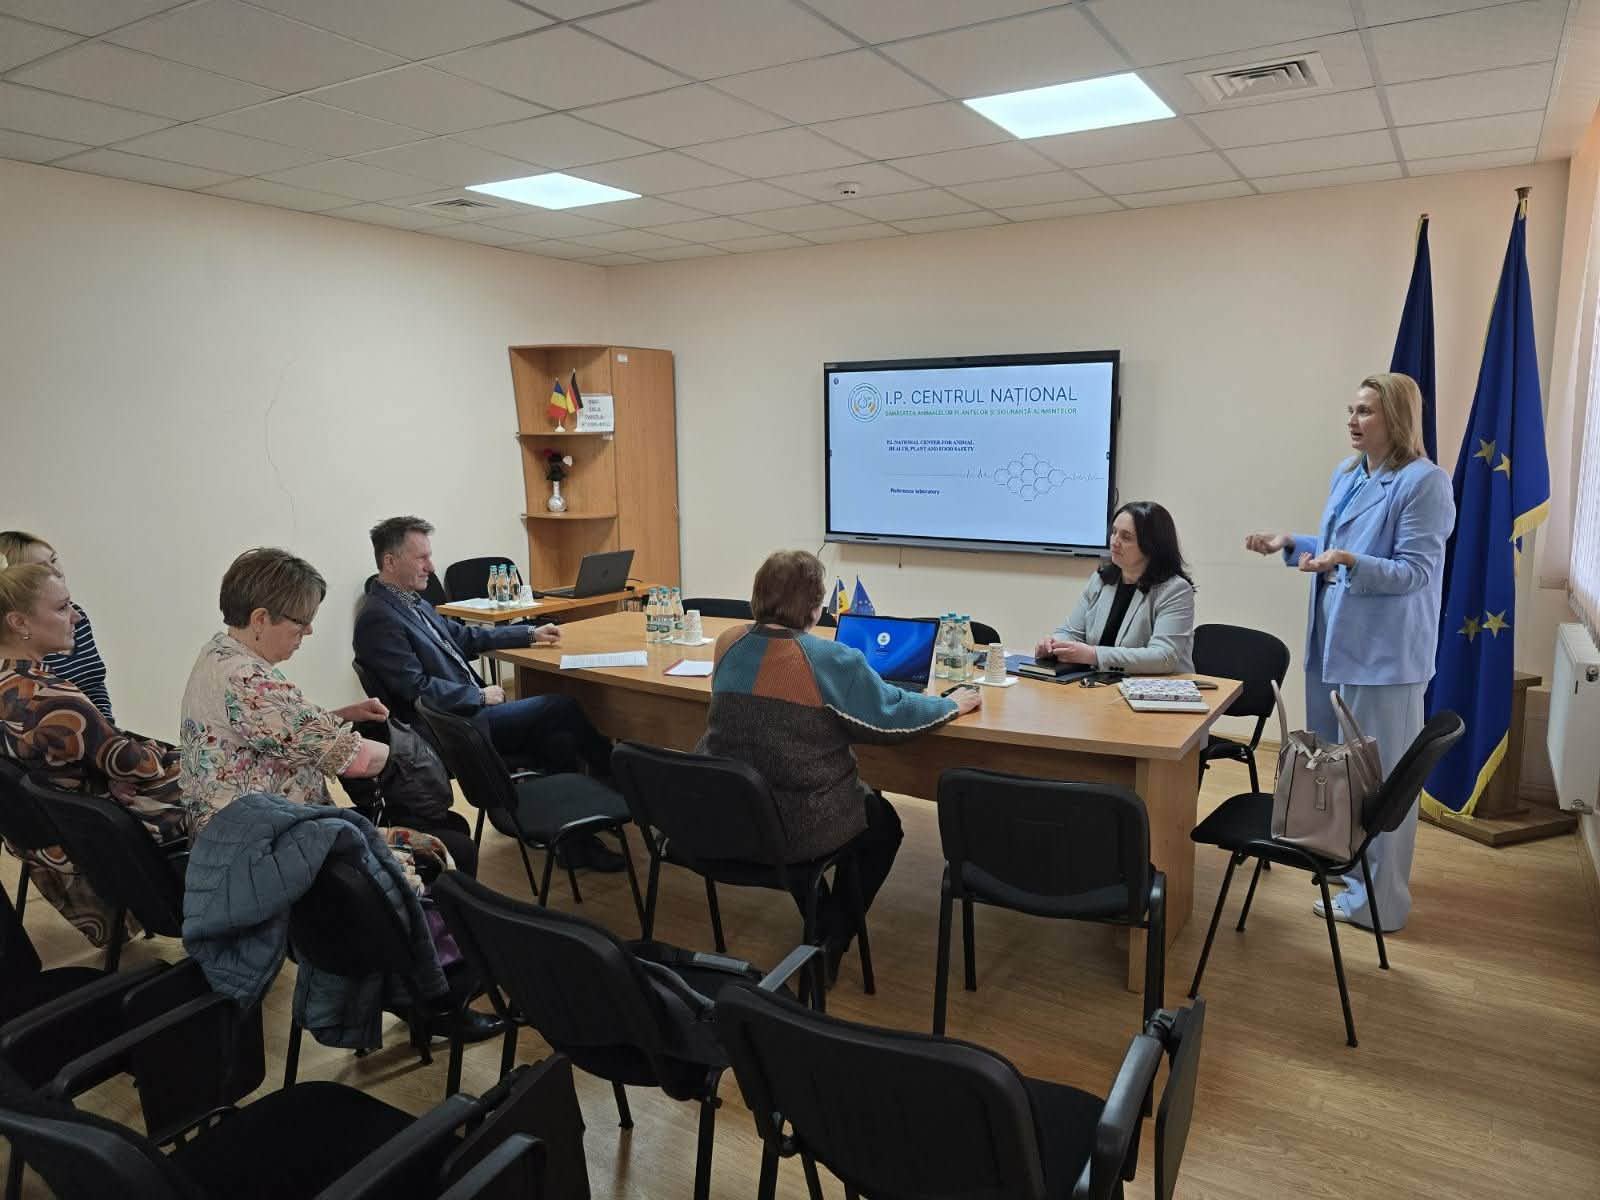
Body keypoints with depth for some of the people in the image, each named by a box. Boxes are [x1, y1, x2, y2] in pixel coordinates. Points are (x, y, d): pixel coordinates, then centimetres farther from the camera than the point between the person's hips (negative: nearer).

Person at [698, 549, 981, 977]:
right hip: (794, 829, -5)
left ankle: (822, 922, 41)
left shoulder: (728, 643, -3)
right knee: (885, 824, 25)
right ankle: (831, 941, 23)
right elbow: (895, 713, -8)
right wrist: (954, 703, 10)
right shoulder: (830, 661, -19)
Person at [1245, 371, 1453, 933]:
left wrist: (1350, 562, -31)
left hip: (1384, 653, -9)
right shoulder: (1346, 473, 11)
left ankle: (1377, 897, 11)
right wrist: (1290, 543, 8)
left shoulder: (1425, 482, -14)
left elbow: (1415, 571, -18)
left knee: (1378, 773, 0)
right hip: (1335, 640, 9)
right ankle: (1347, 866, 34)